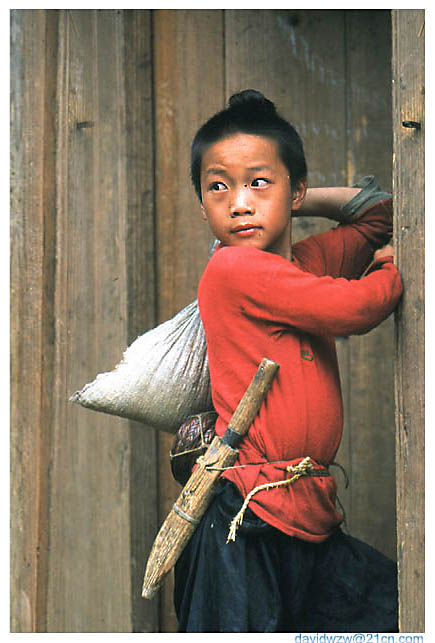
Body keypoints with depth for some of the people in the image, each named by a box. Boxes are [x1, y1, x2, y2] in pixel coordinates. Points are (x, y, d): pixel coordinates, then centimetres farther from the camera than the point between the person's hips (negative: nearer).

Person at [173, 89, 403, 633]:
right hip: (245, 520, -8)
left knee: (395, 611, 10)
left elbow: (381, 210, 28)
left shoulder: (310, 258, 12)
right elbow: (353, 309, -18)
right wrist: (398, 269, 3)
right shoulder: (233, 269, -12)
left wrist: (299, 202, 14)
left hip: (312, 519, 8)